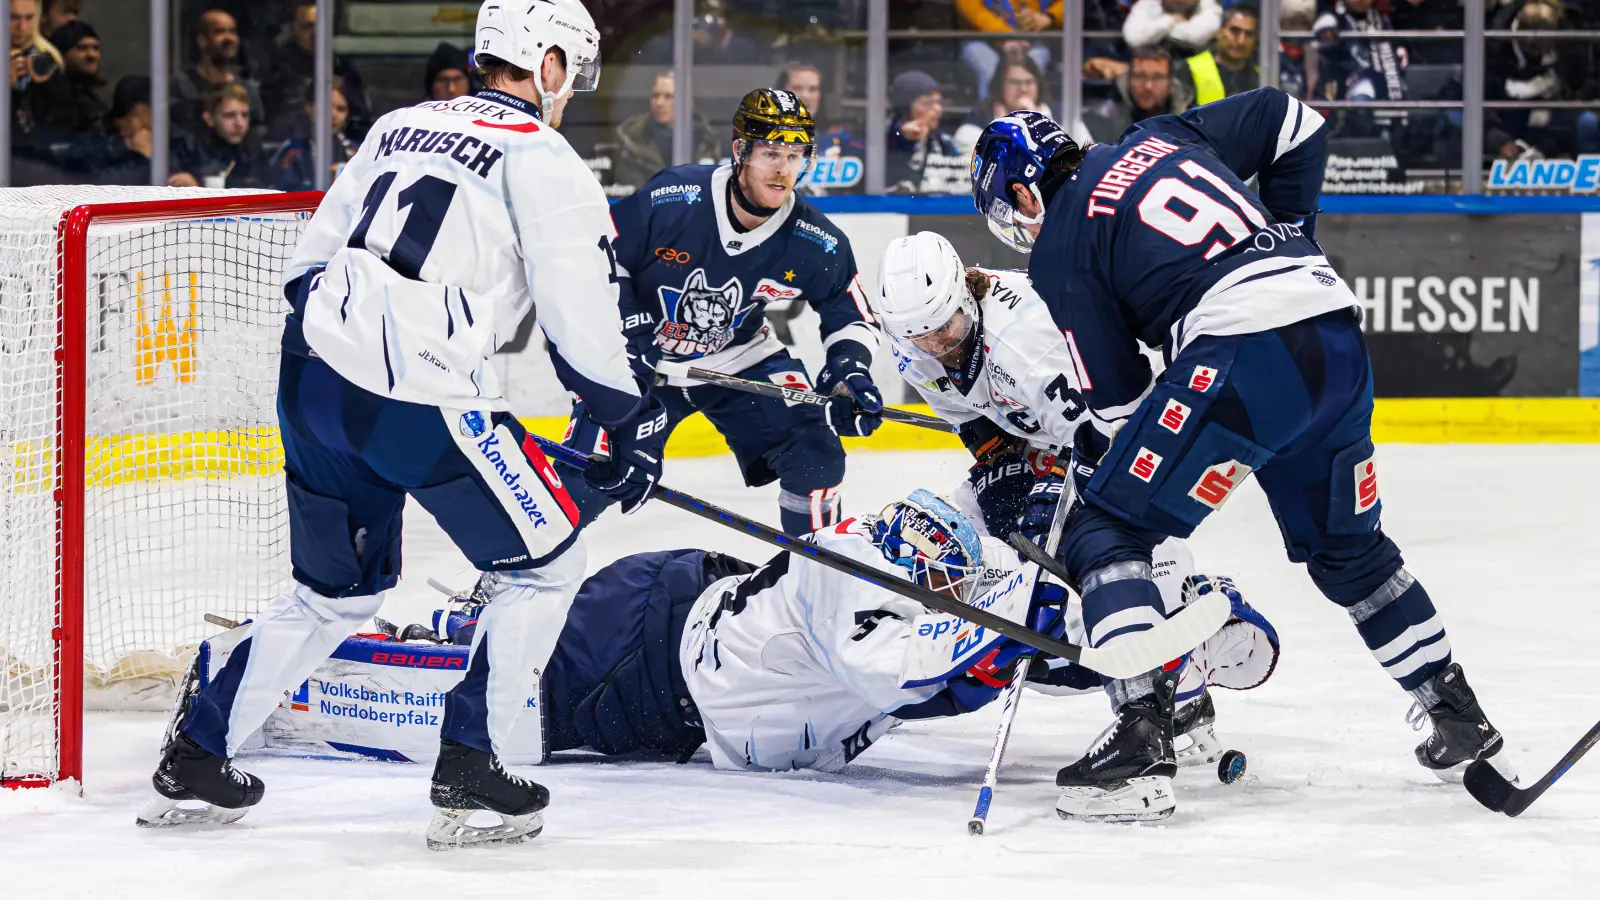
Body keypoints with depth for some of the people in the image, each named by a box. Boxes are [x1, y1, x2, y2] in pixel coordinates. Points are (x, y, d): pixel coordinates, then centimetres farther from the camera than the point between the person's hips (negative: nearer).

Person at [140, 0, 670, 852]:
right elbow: (580, 319, -6)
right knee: (544, 565, 9)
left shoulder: (401, 127, 20)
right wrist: (633, 430, 4)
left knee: (337, 586, 24)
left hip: (314, 372, 7)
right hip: (421, 397, -7)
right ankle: (467, 770, 3)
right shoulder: (545, 160, -2)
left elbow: (308, 262, 21)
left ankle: (196, 757, 25)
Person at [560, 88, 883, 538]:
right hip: (643, 361, -3)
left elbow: (851, 316, -1)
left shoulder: (815, 243, -15)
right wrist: (629, 325, -20)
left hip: (741, 361, 3)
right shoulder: (670, 199, -26)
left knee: (816, 454, -12)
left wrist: (849, 368, -20)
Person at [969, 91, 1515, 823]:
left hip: (1243, 354, -7)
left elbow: (1115, 397, 4)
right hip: (1337, 337, 7)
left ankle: (1142, 741, -13)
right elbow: (1294, 124, 26)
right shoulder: (1158, 139, 24)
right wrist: (1289, 235, 30)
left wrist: (1089, 464, 19)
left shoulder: (1060, 247, 6)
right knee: (1345, 545, 26)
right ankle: (1460, 723, 31)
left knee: (1106, 535, 1)